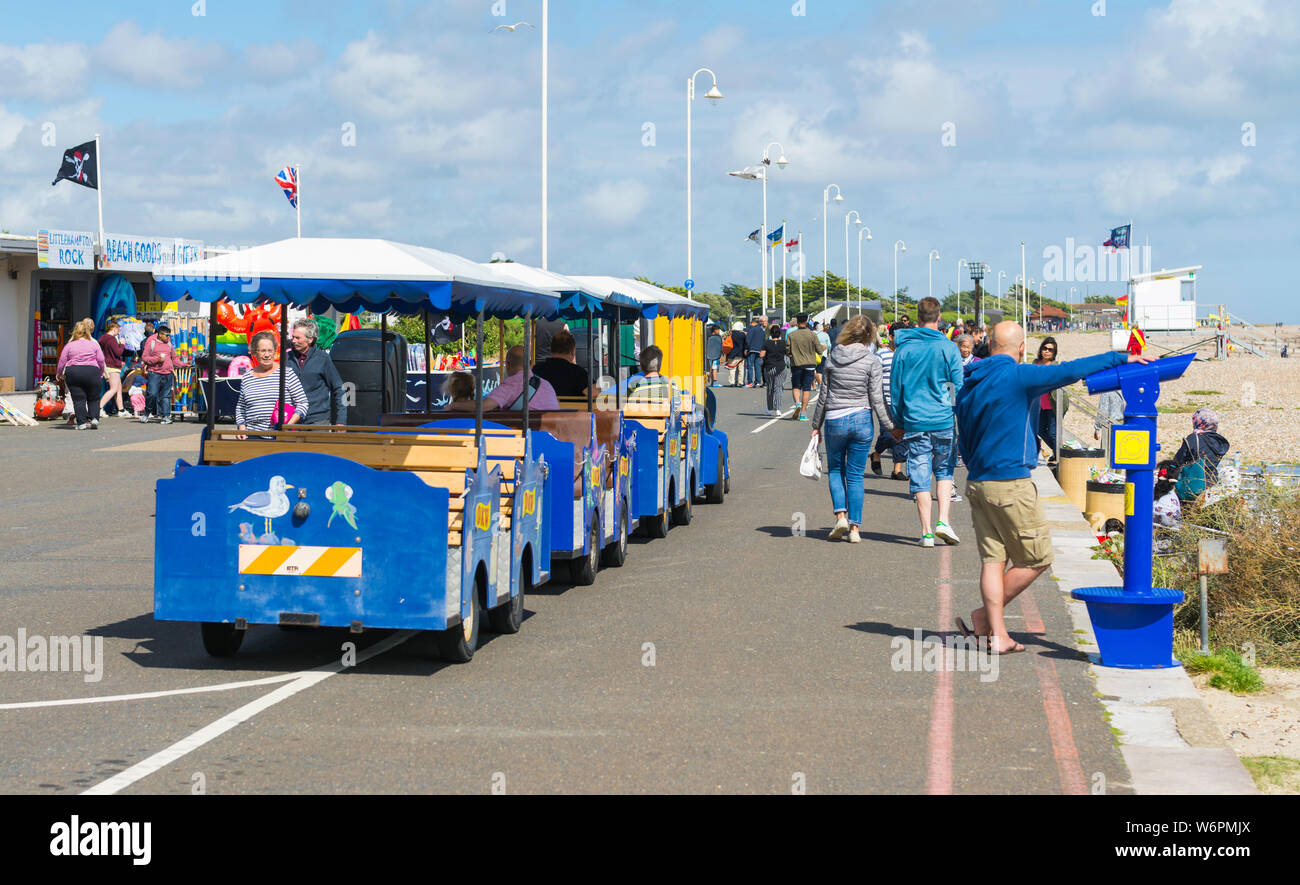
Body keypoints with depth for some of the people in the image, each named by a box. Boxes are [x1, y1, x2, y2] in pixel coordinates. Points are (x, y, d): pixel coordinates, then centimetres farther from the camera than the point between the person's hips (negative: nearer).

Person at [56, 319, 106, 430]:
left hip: (73, 372, 0)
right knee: (93, 399, 11)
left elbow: (62, 361, 7)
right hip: (92, 371, 0)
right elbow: (101, 361, 6)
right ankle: (94, 418, -4)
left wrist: (59, 375, 21)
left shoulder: (69, 345, 8)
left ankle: (82, 422, -5)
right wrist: (100, 375, 19)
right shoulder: (94, 344, 9)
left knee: (78, 399, 2)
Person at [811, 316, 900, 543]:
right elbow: (877, 398, -7)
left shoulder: (833, 357, 0)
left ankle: (840, 515, -2)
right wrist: (890, 427, 2)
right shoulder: (872, 361, -7)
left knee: (835, 469, 17)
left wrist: (817, 424, 15)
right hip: (861, 420, -1)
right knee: (855, 475, 6)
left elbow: (824, 394, 6)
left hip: (834, 421, 1)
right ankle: (854, 527, 4)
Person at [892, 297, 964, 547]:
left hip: (915, 421, 0)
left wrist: (898, 422, 14)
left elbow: (895, 388, 6)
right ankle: (943, 520, 0)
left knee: (920, 477, 4)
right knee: (945, 471, 15)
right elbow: (959, 386, -2)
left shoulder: (903, 348, 1)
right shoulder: (948, 348, -3)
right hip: (943, 421, 0)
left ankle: (927, 532, 2)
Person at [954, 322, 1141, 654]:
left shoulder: (968, 385, 12)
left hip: (977, 483, 8)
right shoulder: (1017, 377, -12)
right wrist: (1120, 359, -4)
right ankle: (986, 615, 4)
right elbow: (1070, 371, -13)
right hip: (1010, 483, -8)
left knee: (993, 559, 7)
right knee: (1037, 558, 3)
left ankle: (997, 633, 4)